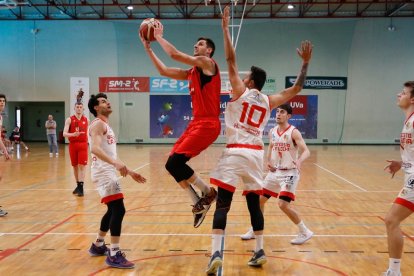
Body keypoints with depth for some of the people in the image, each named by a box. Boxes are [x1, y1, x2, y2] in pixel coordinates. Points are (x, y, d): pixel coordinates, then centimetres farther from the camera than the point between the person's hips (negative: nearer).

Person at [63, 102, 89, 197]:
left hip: (83, 145, 0)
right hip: (73, 145, 0)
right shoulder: (69, 120, -2)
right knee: (75, 166, 10)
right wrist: (73, 134, -30)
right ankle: (78, 185, 25)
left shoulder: (86, 120, 6)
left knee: (82, 166, -7)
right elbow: (64, 133, -11)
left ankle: (81, 188, -8)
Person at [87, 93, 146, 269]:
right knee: (118, 210, -15)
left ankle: (98, 246, 33)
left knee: (113, 210, 19)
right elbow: (95, 148, -26)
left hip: (108, 172, 10)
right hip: (103, 173, -10)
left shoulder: (106, 126, 22)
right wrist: (116, 163, -38)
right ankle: (114, 255, -11)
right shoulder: (98, 124, -9)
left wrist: (129, 172, 22)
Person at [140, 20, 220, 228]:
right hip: (196, 123, 9)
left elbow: (175, 55, -13)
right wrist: (147, 47, 19)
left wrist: (159, 36, 1)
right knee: (172, 164, 4)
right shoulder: (192, 72, 20)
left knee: (175, 162, -16)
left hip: (208, 124, -9)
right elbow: (164, 71, 21)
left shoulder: (207, 63, -4)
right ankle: (198, 203, 13)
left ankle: (208, 192, 1)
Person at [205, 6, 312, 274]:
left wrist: (225, 28, 4)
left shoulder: (240, 91, 1)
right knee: (254, 203, 14)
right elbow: (296, 88, 19)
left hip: (236, 152, -5)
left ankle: (216, 253, -17)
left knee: (223, 203, -8)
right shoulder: (269, 101, 12)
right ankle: (260, 251, 19)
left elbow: (231, 59, 0)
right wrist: (305, 63, 25)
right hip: (256, 153, 5)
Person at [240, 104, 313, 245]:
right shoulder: (272, 132, 5)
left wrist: (299, 161, -44)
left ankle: (305, 232, 4)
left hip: (289, 173, -7)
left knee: (283, 204, -15)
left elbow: (306, 151, -23)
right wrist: (268, 161, 4)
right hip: (275, 171, 7)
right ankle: (255, 230, 27)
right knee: (260, 199, 9)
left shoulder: (293, 132, -14)